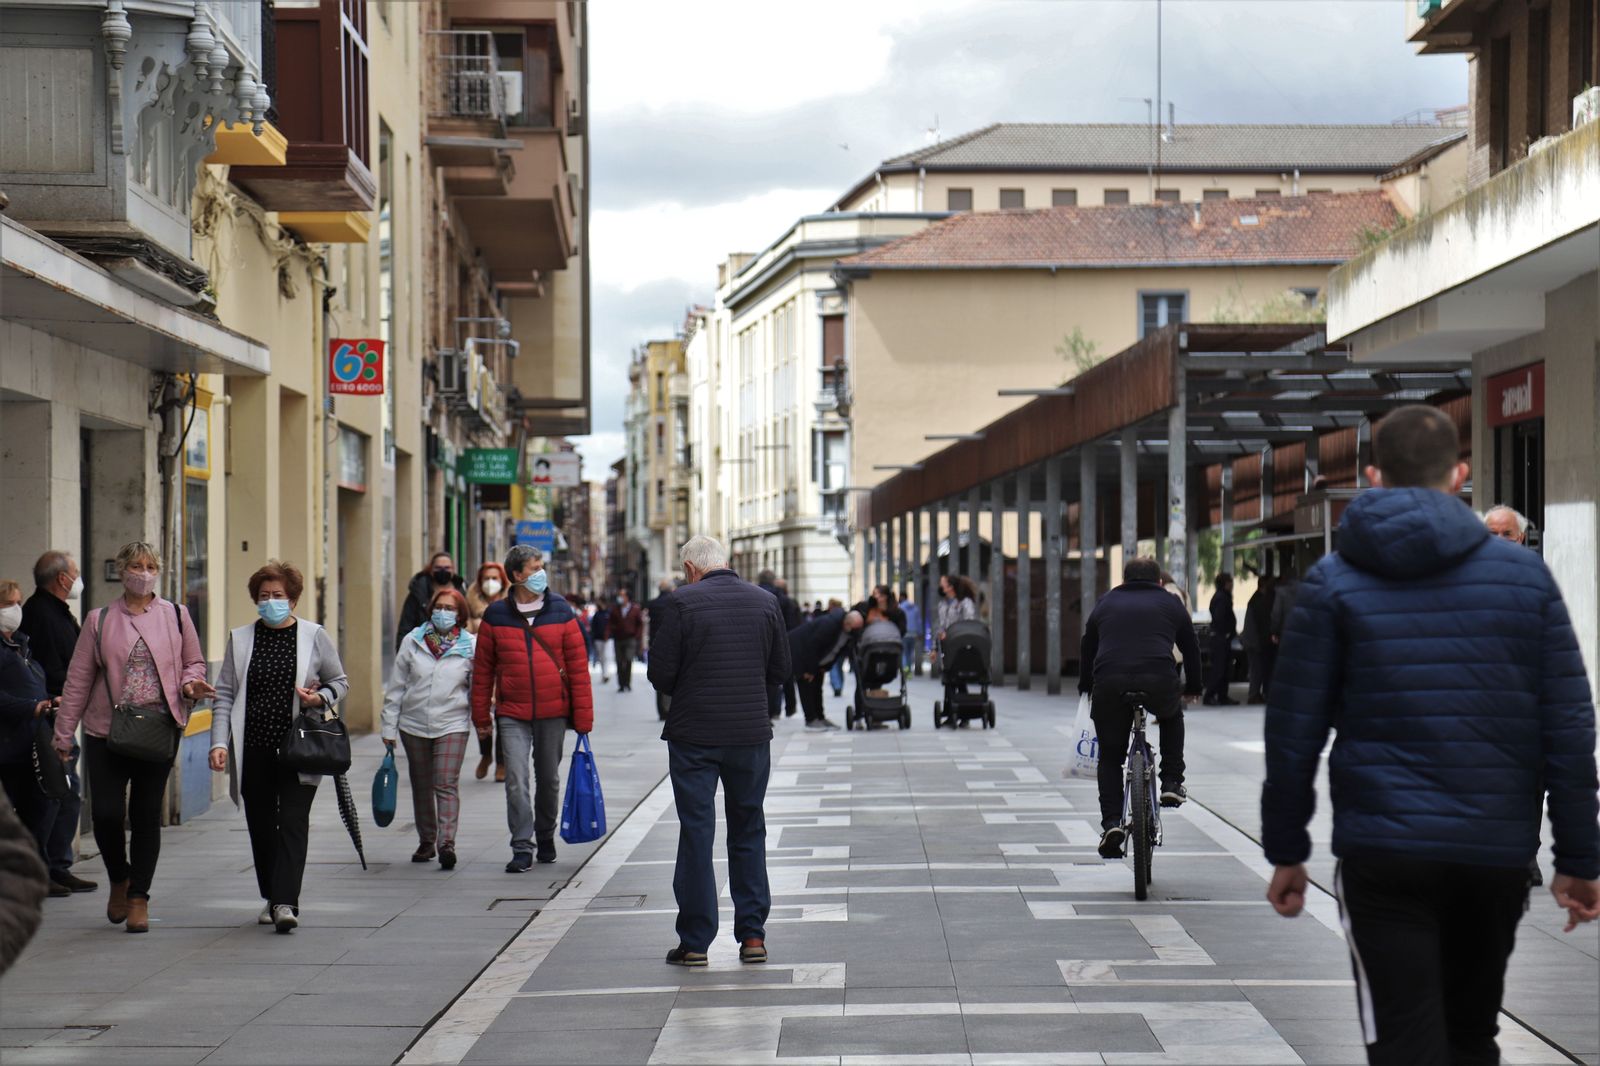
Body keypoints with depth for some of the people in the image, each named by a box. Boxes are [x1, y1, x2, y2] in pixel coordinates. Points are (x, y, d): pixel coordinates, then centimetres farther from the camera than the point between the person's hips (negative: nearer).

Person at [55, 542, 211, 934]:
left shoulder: (176, 616, 6)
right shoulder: (100, 621, 4)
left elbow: (194, 662, 15)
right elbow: (78, 679, 6)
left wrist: (192, 684, -8)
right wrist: (63, 733, 4)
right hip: (106, 731, 0)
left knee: (147, 815, 3)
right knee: (106, 813, -6)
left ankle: (139, 897, 14)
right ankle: (119, 880, 22)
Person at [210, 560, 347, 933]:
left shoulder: (314, 636, 4)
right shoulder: (240, 639, 8)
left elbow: (340, 681, 13)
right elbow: (225, 694, 6)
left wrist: (321, 697, -9)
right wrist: (220, 742, -4)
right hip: (254, 750, 3)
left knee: (293, 822, -11)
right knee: (261, 826, 9)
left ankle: (286, 902, -17)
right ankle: (271, 898, 22)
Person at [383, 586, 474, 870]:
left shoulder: (470, 646, -1)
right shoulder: (413, 642, 3)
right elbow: (396, 687, 5)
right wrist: (389, 727, 3)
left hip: (452, 725, -3)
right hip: (414, 725, 3)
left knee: (447, 783, -13)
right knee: (421, 784, 12)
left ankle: (447, 843, -18)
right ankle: (426, 841, 24)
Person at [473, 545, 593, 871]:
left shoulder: (560, 611, 0)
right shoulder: (496, 615, 0)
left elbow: (578, 665, -1)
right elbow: (483, 669, 4)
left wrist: (583, 715, -5)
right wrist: (481, 716, 3)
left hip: (553, 712, 1)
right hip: (513, 714, -1)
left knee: (549, 779, 13)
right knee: (516, 780, -9)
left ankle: (546, 838, 32)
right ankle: (522, 848, -4)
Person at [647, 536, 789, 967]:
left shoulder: (683, 603, -10)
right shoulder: (765, 602, 2)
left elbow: (661, 673, -9)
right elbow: (780, 669, 8)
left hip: (694, 735, -3)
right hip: (752, 734, 3)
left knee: (695, 835, 3)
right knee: (748, 832, 14)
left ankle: (695, 942, 5)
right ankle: (752, 935, 13)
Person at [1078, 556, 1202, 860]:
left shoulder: (1105, 603, 27)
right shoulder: (1170, 604, 24)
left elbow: (1087, 650, 31)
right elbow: (1191, 648, 29)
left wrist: (1085, 688, 42)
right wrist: (1192, 689, 42)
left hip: (1109, 684, 1)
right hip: (1158, 682, 0)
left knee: (1110, 755, 15)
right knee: (1172, 716, 34)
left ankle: (1111, 821, -1)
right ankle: (1171, 782, 23)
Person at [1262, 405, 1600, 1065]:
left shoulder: (1332, 585, 0)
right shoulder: (1526, 574, 4)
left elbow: (1294, 731, -2)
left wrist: (1286, 851, 7)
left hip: (1383, 854, -3)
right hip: (1499, 853, 3)